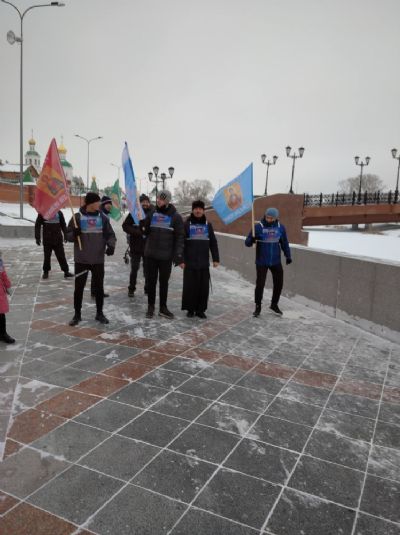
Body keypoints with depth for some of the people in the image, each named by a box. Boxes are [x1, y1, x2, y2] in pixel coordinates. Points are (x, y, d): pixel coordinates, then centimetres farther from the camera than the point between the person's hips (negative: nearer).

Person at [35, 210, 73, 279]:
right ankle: (45, 272, 21)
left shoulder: (59, 213, 5)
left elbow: (63, 225, 13)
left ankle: (66, 272, 6)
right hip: (47, 240, -1)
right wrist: (37, 237, -3)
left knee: (61, 256, 2)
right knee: (47, 256, 7)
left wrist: (65, 235, 8)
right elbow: (37, 225, 2)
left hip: (58, 240, 1)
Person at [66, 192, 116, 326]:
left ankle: (99, 313, 23)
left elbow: (110, 234, 5)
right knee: (79, 287, 5)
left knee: (99, 287, 9)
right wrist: (74, 234, -22)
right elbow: (68, 235, 1)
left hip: (98, 260, 2)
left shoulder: (102, 217, 3)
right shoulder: (78, 217, -3)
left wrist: (111, 245, -15)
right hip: (81, 260, -2)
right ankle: (77, 314, 19)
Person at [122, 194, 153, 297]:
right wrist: (138, 232, -17)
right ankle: (131, 289, 19)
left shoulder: (153, 213, -2)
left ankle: (148, 289, 20)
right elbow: (125, 226, -5)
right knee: (134, 269, 6)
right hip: (135, 246, -1)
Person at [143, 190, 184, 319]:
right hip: (150, 254, 2)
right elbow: (145, 231, 11)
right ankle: (150, 307, 22)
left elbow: (180, 238, -7)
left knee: (164, 282, 10)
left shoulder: (175, 217, -4)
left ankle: (163, 308, 23)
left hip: (166, 256, -2)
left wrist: (179, 257, -13)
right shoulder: (152, 214, 5)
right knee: (151, 281, 9)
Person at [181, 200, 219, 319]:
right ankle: (190, 309, 14)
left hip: (204, 263, 2)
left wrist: (215, 259, 6)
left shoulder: (208, 225, 11)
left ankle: (200, 309, 14)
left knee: (203, 287, 3)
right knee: (189, 286, 1)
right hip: (190, 263, -2)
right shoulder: (187, 224, 2)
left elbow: (213, 243, 12)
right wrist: (181, 259, -10)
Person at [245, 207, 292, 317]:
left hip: (276, 262, 4)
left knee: (278, 283, 11)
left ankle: (274, 304, 31)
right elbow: (247, 242, -12)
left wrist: (288, 256, 12)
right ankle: (258, 306, 16)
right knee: (260, 284, -3)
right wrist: (252, 240, -34)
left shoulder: (280, 228, 0)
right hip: (261, 262, -4)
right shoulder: (258, 227, -11)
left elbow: (284, 243, 13)